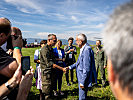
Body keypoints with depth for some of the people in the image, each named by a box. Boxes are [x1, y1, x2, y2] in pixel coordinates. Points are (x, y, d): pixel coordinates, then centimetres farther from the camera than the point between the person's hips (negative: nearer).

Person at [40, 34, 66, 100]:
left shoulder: (51, 49, 12)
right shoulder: (45, 49, -18)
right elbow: (49, 64, -25)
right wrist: (62, 68, -26)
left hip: (51, 73, 9)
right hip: (46, 73, -9)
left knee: (50, 90, 18)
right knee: (47, 94, 0)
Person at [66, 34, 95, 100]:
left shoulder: (87, 50, -23)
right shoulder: (83, 49, 9)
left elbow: (86, 68, -25)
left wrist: (82, 82, -21)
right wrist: (70, 67, 12)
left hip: (84, 78, -10)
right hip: (81, 77, 10)